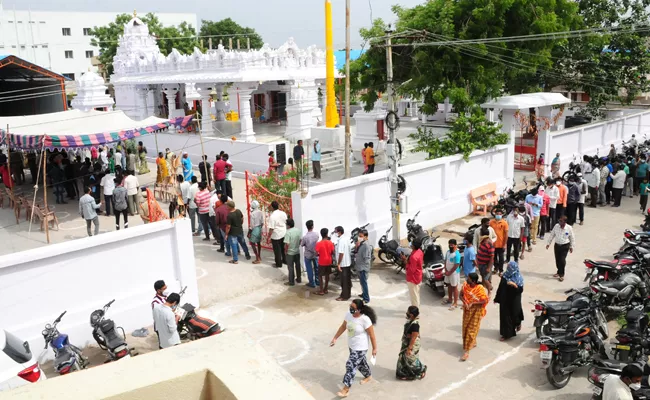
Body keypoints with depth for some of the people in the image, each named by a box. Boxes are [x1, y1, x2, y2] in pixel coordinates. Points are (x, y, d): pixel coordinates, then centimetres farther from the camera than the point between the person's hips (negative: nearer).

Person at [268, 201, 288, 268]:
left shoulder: (272, 216, -23)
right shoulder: (283, 213, -4)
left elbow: (271, 229, -22)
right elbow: (286, 223, 8)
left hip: (276, 235, -6)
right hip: (284, 233, 6)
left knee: (277, 250, 8)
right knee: (283, 248, 22)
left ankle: (278, 264, 18)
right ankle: (285, 260, 35)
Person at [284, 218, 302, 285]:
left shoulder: (288, 232, -23)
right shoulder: (298, 230, -4)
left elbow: (287, 244, -23)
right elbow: (300, 240, 6)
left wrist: (285, 251, -9)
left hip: (290, 253, -6)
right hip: (297, 251, 6)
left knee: (291, 267, 5)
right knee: (298, 265, 18)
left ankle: (291, 282, 12)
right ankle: (299, 279, 30)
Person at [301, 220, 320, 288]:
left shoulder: (305, 237, -26)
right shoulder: (316, 234, -15)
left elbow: (302, 245, -10)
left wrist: (301, 241, 9)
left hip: (308, 255, -4)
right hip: (315, 254, 4)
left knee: (309, 269, 11)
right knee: (316, 268, 20)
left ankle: (312, 283, 20)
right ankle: (317, 281, 32)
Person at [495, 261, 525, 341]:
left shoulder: (518, 278, -13)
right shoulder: (504, 276, -2)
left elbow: (521, 289, -17)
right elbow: (500, 288, 5)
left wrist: (514, 284, -34)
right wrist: (496, 299, 9)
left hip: (514, 300, -4)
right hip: (505, 300, 4)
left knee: (514, 314, 10)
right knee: (505, 315, 8)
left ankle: (517, 324, 41)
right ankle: (506, 333, 22)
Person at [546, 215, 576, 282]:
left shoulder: (569, 228, -15)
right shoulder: (556, 226, -8)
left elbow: (572, 238, -2)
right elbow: (552, 235, 4)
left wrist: (572, 247, 4)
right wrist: (548, 243, 7)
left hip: (565, 246, -3)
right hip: (557, 245, 4)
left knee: (562, 260, -8)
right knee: (557, 259, 12)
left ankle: (561, 274, 9)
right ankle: (559, 272, 34)